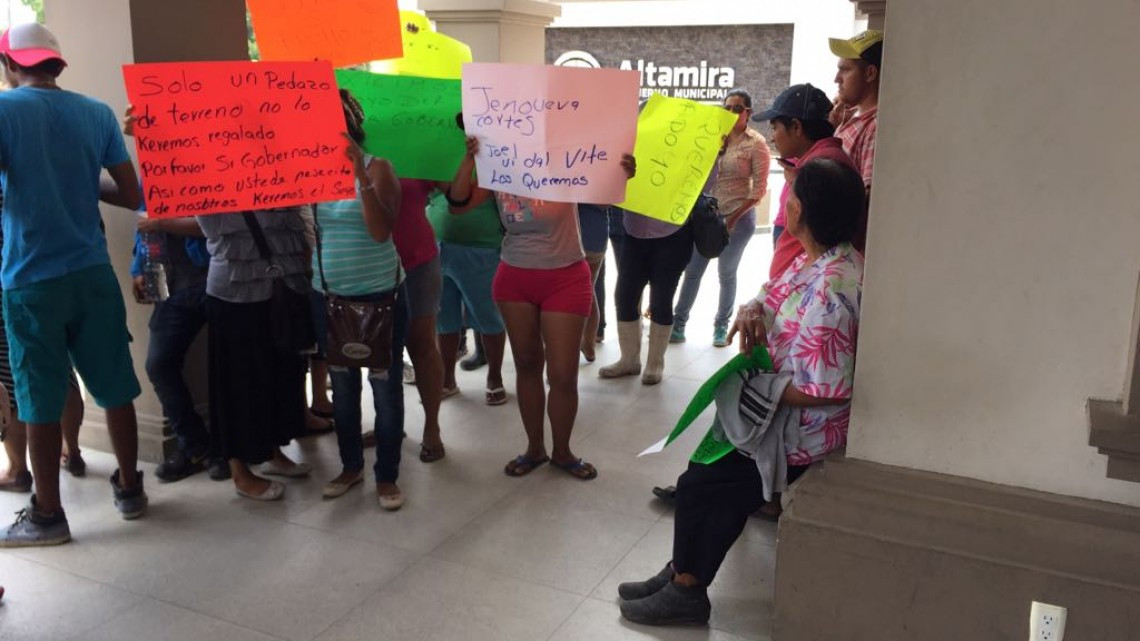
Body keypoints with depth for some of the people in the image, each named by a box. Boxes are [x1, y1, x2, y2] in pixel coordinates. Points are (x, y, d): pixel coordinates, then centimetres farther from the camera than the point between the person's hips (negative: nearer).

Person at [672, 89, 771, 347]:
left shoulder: (756, 143, -7)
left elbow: (759, 189, -10)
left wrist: (734, 217, -16)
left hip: (738, 218, -4)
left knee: (727, 274, 8)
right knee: (691, 271, 4)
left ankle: (721, 326, 23)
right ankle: (677, 324, 12)